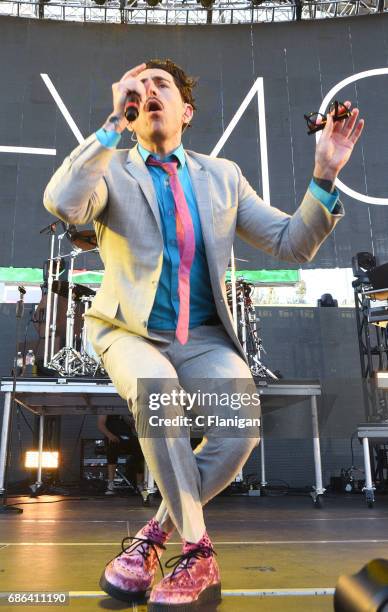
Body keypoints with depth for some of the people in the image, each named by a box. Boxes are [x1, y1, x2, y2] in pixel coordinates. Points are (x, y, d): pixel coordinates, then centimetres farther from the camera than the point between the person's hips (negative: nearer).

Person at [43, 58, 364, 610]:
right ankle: (197, 554, -18)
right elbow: (63, 204, -19)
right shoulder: (111, 169, 4)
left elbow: (293, 244, 8)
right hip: (131, 333, -2)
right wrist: (113, 121, -15)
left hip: (203, 338, 2)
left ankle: (155, 534, -3)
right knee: (154, 383, -35)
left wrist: (325, 177, -7)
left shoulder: (222, 175, 11)